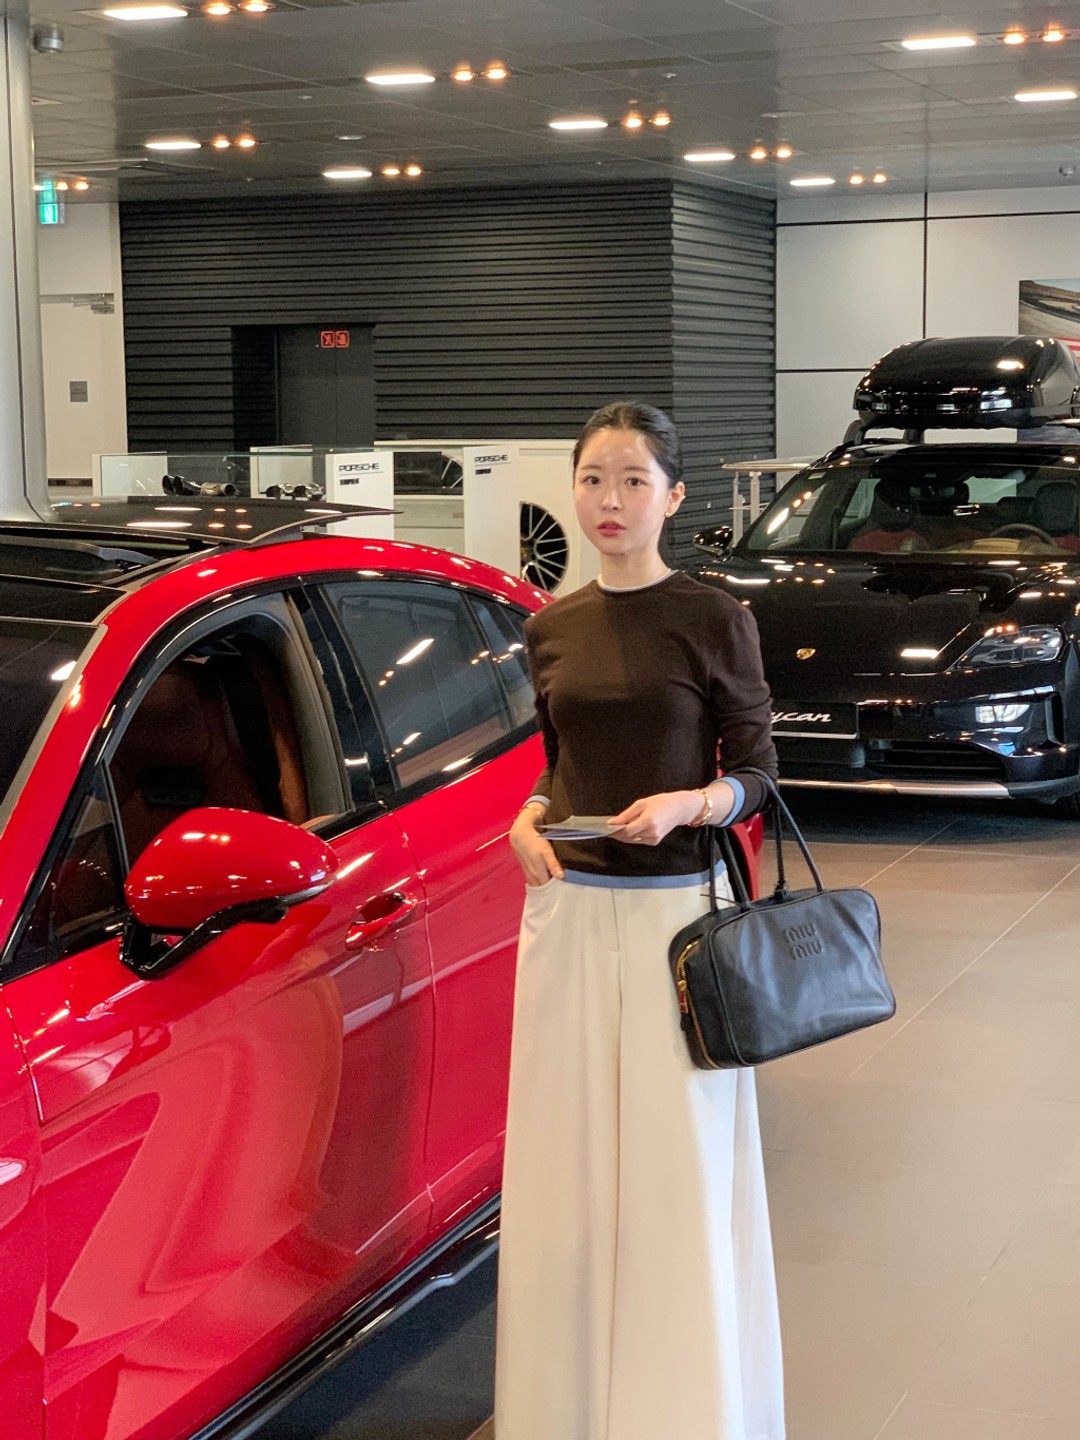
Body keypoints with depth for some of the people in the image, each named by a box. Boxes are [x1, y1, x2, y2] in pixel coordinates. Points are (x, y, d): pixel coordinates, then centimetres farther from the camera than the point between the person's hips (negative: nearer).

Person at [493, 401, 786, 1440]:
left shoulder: (713, 620, -4)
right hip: (567, 909, 4)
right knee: (569, 1161, 8)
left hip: (674, 910, -4)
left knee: (679, 1168, 0)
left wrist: (687, 804, -19)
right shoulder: (552, 629, 9)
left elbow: (756, 773, -1)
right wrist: (529, 820, -1)